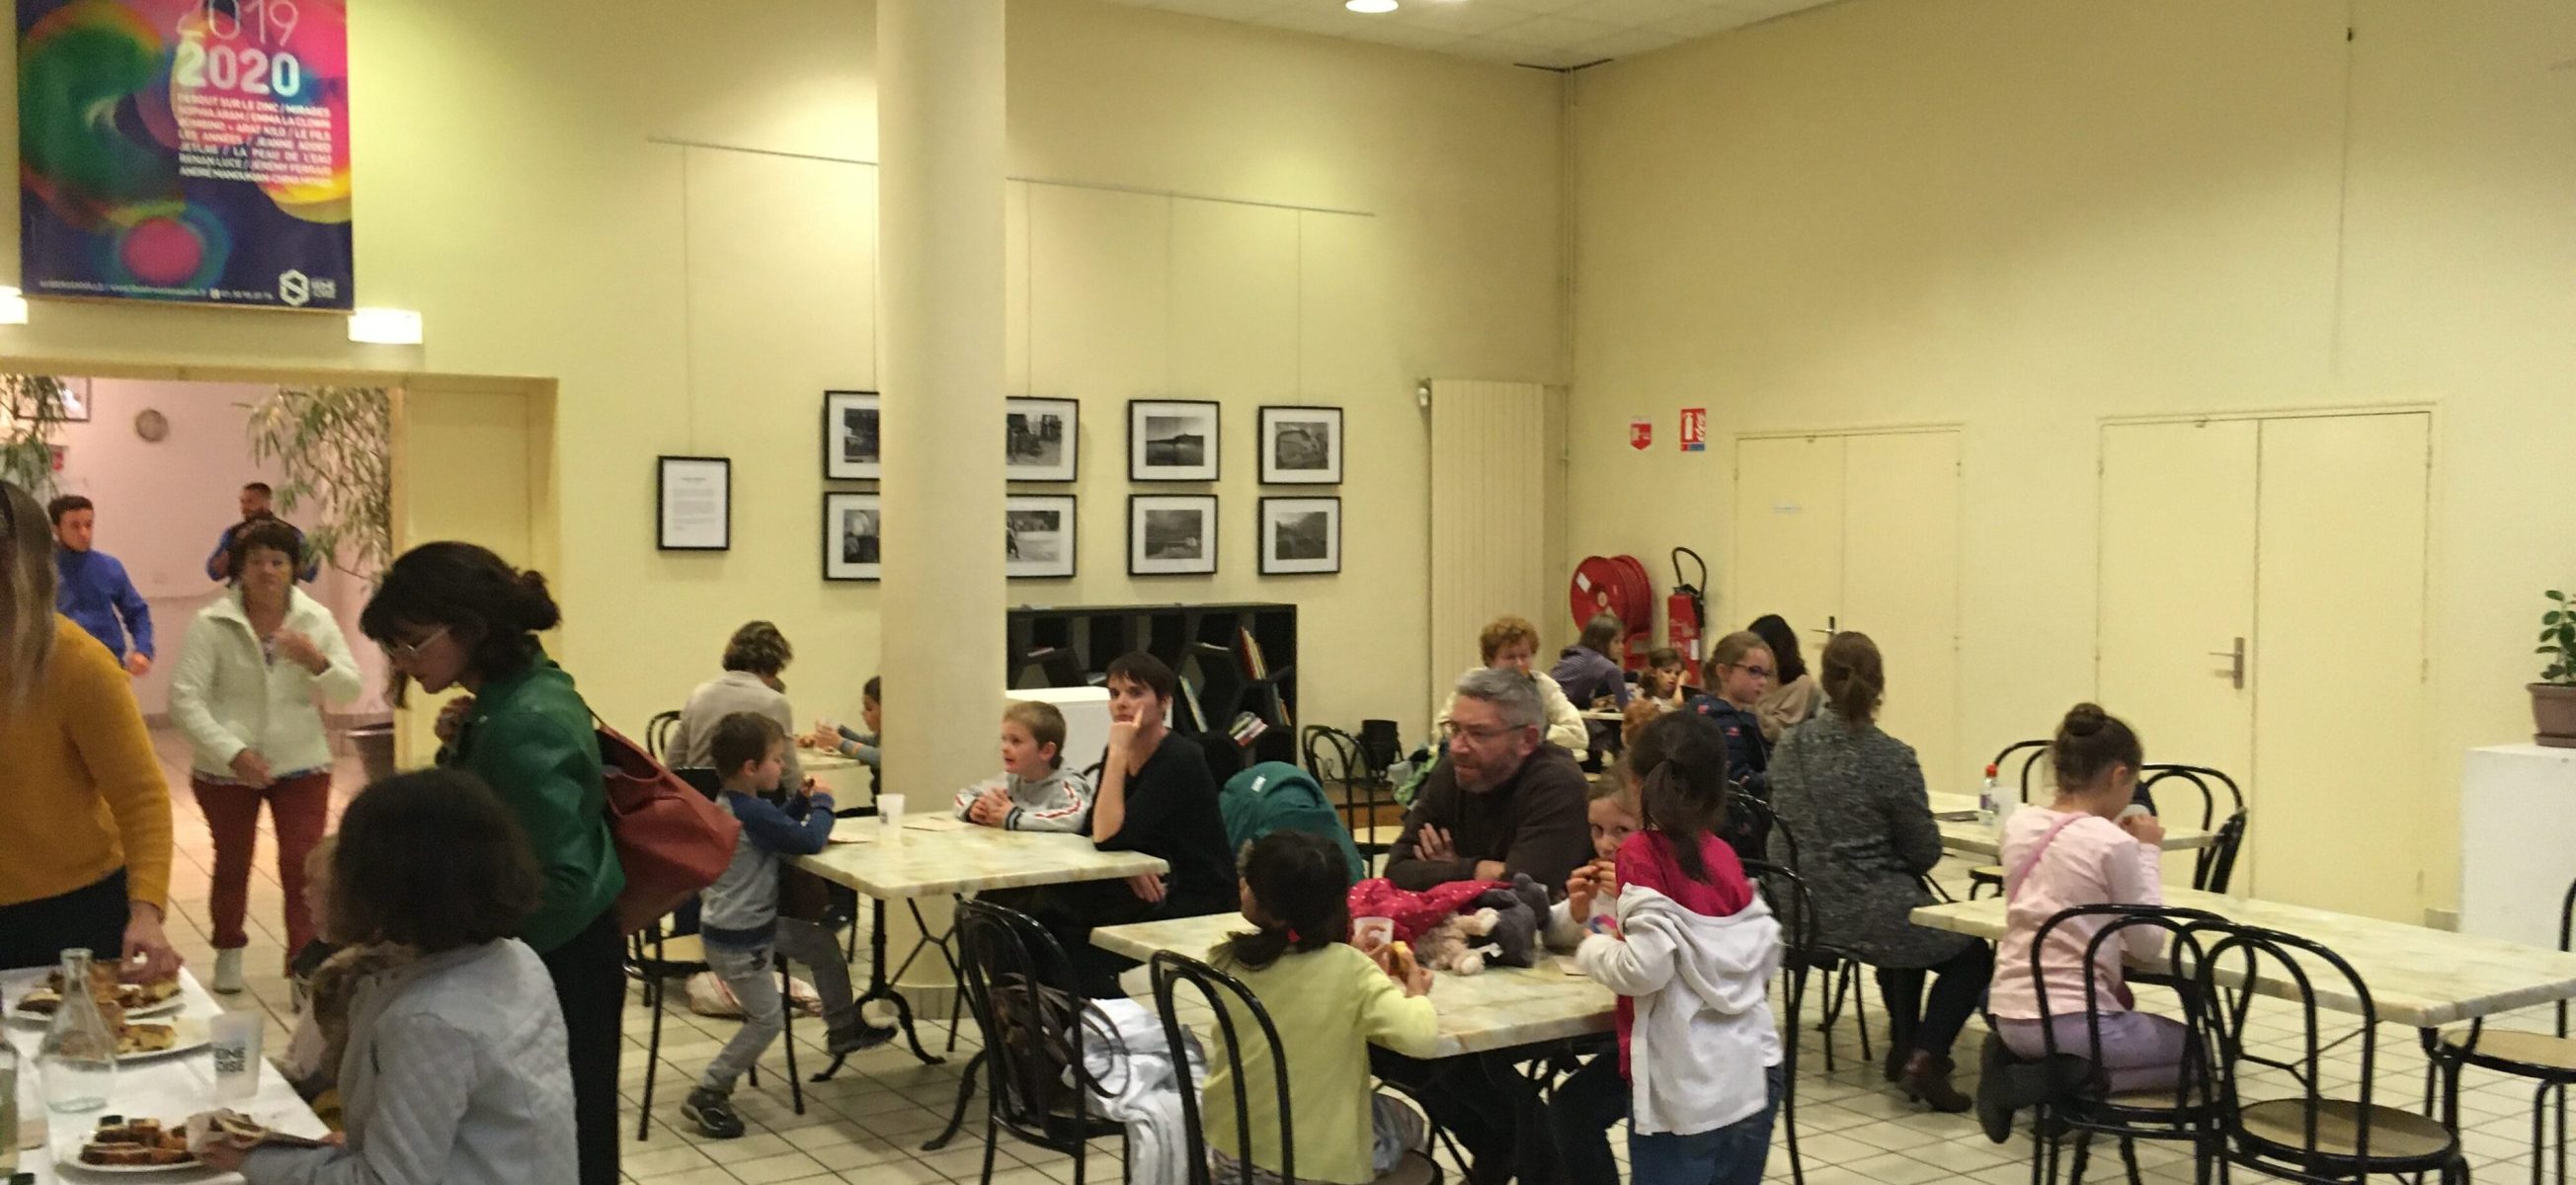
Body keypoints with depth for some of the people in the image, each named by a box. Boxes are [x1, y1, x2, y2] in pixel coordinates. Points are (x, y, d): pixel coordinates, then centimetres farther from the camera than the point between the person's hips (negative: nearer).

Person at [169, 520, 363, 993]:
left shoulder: (317, 620, -2)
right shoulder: (212, 624, -10)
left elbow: (350, 690, -3)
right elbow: (185, 698, -14)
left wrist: (318, 662, -25)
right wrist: (233, 752, -25)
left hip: (301, 764, 1)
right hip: (225, 769, -1)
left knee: (302, 865, -4)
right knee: (232, 862, 17)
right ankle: (228, 952, 37)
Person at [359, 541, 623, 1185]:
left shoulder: (524, 724, -26)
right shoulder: (511, 698, 4)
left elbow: (564, 886, -29)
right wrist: (460, 750, -2)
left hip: (556, 969, -9)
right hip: (540, 961, 9)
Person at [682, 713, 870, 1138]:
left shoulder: (731, 805, 5)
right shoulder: (752, 813, -27)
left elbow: (775, 826, 23)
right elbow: (810, 841, -27)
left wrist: (801, 801, 5)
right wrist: (822, 803, -9)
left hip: (757, 923, 10)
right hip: (736, 940, -10)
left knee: (823, 944, 19)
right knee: (768, 1019, -2)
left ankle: (843, 1030, 32)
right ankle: (707, 1095, 7)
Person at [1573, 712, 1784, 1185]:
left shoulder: (1643, 852, -10)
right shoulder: (1723, 854, 7)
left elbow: (1645, 967, -19)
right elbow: (1767, 955, 8)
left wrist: (1594, 948, 0)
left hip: (1684, 1087, -6)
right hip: (1752, 1074, 6)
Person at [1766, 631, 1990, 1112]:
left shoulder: (1791, 745, -1)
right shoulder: (1891, 757, -17)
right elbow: (1925, 851, -9)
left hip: (1803, 908, 6)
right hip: (1867, 915, -6)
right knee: (1974, 949, 18)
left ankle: (1903, 1044, 40)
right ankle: (1924, 1057, 1)